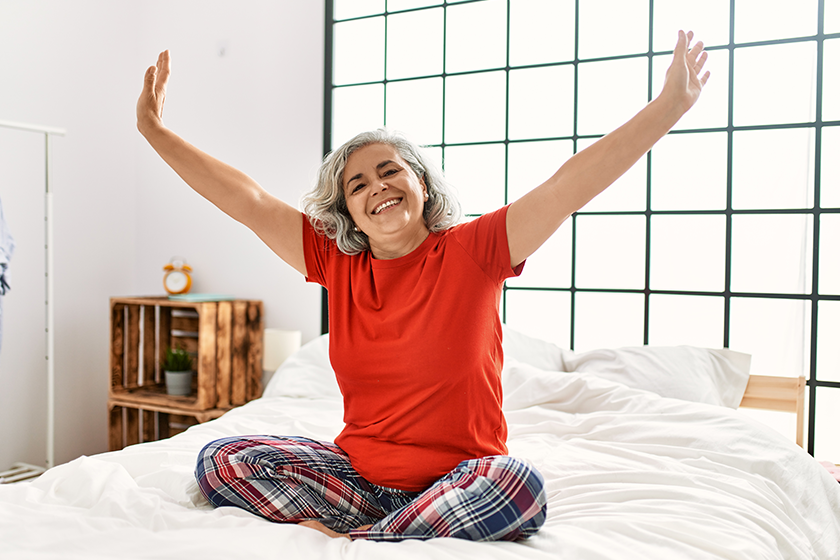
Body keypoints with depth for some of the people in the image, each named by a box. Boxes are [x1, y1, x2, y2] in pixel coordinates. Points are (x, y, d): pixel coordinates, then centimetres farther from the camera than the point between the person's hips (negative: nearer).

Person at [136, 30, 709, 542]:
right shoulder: (336, 262, 3)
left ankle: (348, 539, -18)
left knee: (520, 486, -35)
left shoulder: (471, 252, -6)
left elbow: (570, 183, -14)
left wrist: (671, 105, -19)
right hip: (357, 471, 3)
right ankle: (415, 530, -15)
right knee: (221, 460, -12)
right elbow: (247, 199, 1)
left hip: (457, 477, -3)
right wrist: (156, 131, -1)